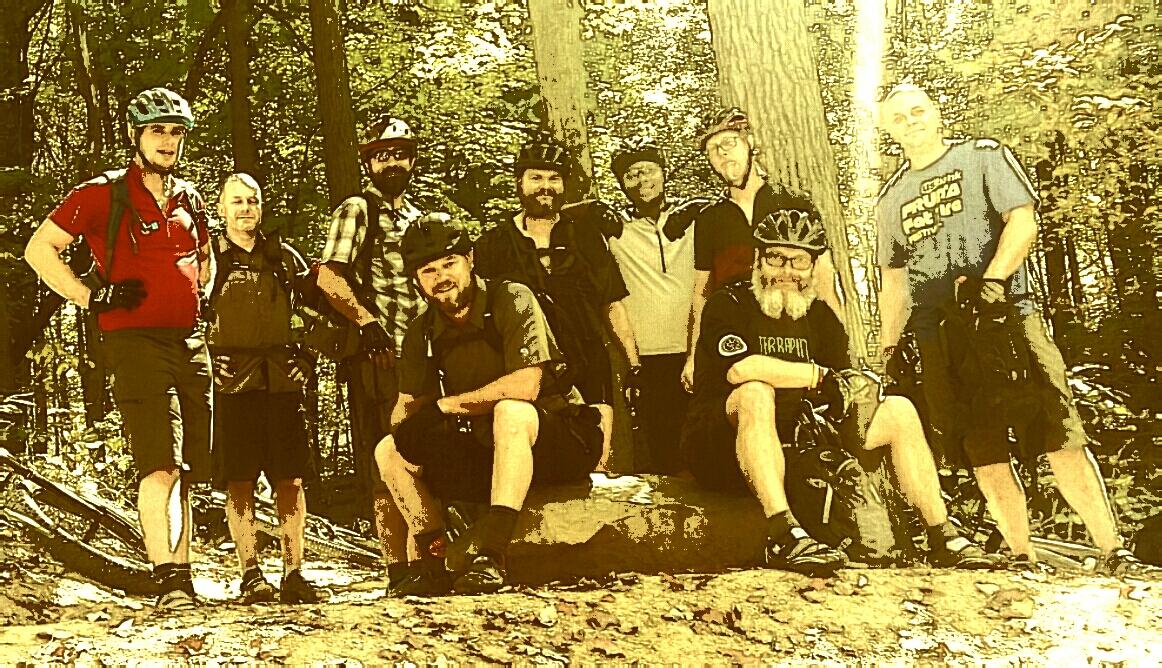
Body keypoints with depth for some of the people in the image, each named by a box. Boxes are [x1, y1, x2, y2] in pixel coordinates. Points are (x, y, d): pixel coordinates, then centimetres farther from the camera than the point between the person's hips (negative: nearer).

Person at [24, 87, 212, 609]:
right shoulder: (102, 194, -1)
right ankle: (168, 581, -18)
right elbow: (39, 248, -2)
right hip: (135, 341, -6)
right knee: (160, 464, -16)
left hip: (190, 343, 6)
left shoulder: (189, 200, 16)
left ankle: (182, 577, 15)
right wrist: (91, 297, -8)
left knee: (186, 469, 7)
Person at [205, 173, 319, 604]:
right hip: (232, 380, -2)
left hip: (283, 379, 3)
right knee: (240, 481, -3)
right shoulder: (209, 257, 8)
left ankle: (293, 574, 3)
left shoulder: (285, 258, 16)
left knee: (291, 479, -1)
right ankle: (251, 575, 2)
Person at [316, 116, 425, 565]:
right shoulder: (357, 211, 0)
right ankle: (398, 563, -5)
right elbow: (329, 277, -11)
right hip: (379, 354, -7)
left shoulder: (418, 215, 21)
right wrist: (367, 321, -22)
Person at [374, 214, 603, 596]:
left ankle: (489, 556, -41)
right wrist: (406, 422, -20)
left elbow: (526, 386, -27)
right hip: (489, 451, 6)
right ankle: (435, 566, -8)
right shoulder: (422, 333, 4)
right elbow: (408, 405, 6)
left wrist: (447, 405, -18)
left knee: (511, 411, -39)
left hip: (562, 440, -6)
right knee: (390, 452, -6)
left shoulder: (512, 300, -15)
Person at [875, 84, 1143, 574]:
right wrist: (887, 348, 13)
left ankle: (1112, 550, -8)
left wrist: (992, 279, -18)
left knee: (1060, 437, -10)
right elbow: (893, 280, 21)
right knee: (984, 454, 1)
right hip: (937, 337, 4)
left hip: (1005, 314, -4)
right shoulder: (891, 198, 19)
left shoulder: (983, 157, 8)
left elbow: (1022, 221, -4)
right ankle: (1023, 558, 6)